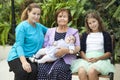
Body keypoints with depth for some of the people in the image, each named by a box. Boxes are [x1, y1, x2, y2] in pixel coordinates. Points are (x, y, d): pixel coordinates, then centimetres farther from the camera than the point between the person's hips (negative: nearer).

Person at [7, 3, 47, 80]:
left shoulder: (39, 26, 11)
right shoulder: (22, 26, -9)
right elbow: (19, 45, -16)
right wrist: (24, 62, -31)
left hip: (31, 58, 5)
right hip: (18, 57, -5)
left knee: (34, 71, -28)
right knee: (24, 71, -36)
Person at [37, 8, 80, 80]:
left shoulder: (74, 31, 13)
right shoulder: (50, 31, 21)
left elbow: (77, 48, 1)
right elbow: (45, 46, 15)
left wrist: (66, 50, -18)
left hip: (66, 59, -2)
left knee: (58, 68, -37)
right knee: (42, 68, -32)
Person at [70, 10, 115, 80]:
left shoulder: (105, 35, 12)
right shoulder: (85, 35, 21)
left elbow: (109, 53, 6)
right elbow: (82, 51, 15)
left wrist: (97, 58, -11)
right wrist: (86, 58, -7)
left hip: (100, 60, -2)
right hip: (86, 60, 2)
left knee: (91, 71, -36)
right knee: (81, 72, -34)